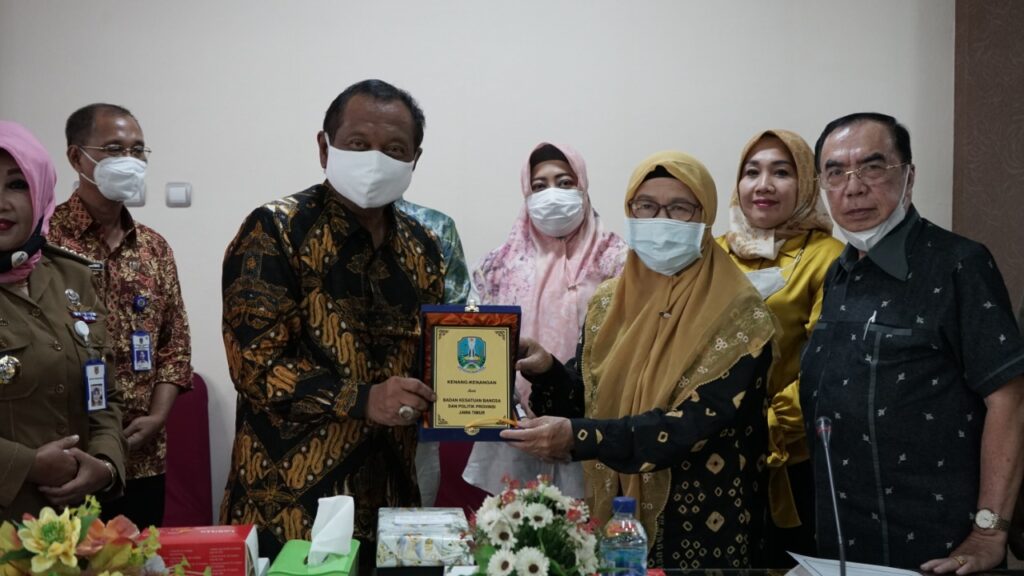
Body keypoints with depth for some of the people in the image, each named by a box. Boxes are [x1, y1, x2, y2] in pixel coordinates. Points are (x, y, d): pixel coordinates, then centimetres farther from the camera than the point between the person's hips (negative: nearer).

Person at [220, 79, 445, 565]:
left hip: (389, 490, 6)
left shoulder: (422, 249, 8)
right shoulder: (275, 232, -9)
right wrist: (361, 400, -23)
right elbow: (255, 362, -15)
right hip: (290, 497, -5)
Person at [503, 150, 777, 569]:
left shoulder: (739, 315, -14)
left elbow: (697, 422, -23)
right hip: (613, 516, 4)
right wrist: (547, 371, -14)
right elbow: (591, 400, 7)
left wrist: (578, 437, -32)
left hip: (703, 527, -4)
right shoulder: (607, 303, 2)